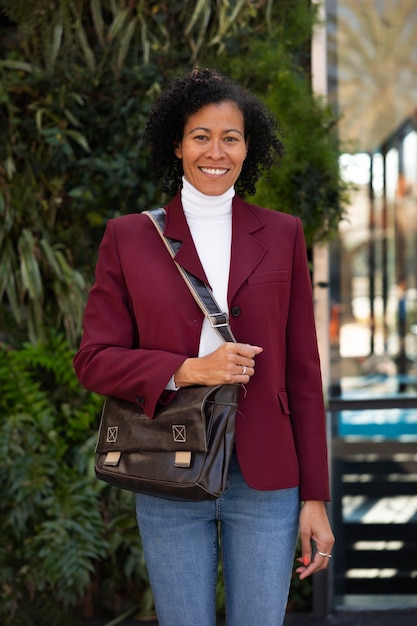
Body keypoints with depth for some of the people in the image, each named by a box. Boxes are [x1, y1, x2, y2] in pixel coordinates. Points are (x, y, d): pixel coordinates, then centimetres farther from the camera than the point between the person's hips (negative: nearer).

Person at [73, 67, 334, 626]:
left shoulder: (281, 235, 7)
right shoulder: (128, 237, 4)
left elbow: (302, 372, 6)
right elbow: (93, 360, 0)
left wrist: (314, 497, 3)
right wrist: (188, 370, -16)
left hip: (265, 481, 1)